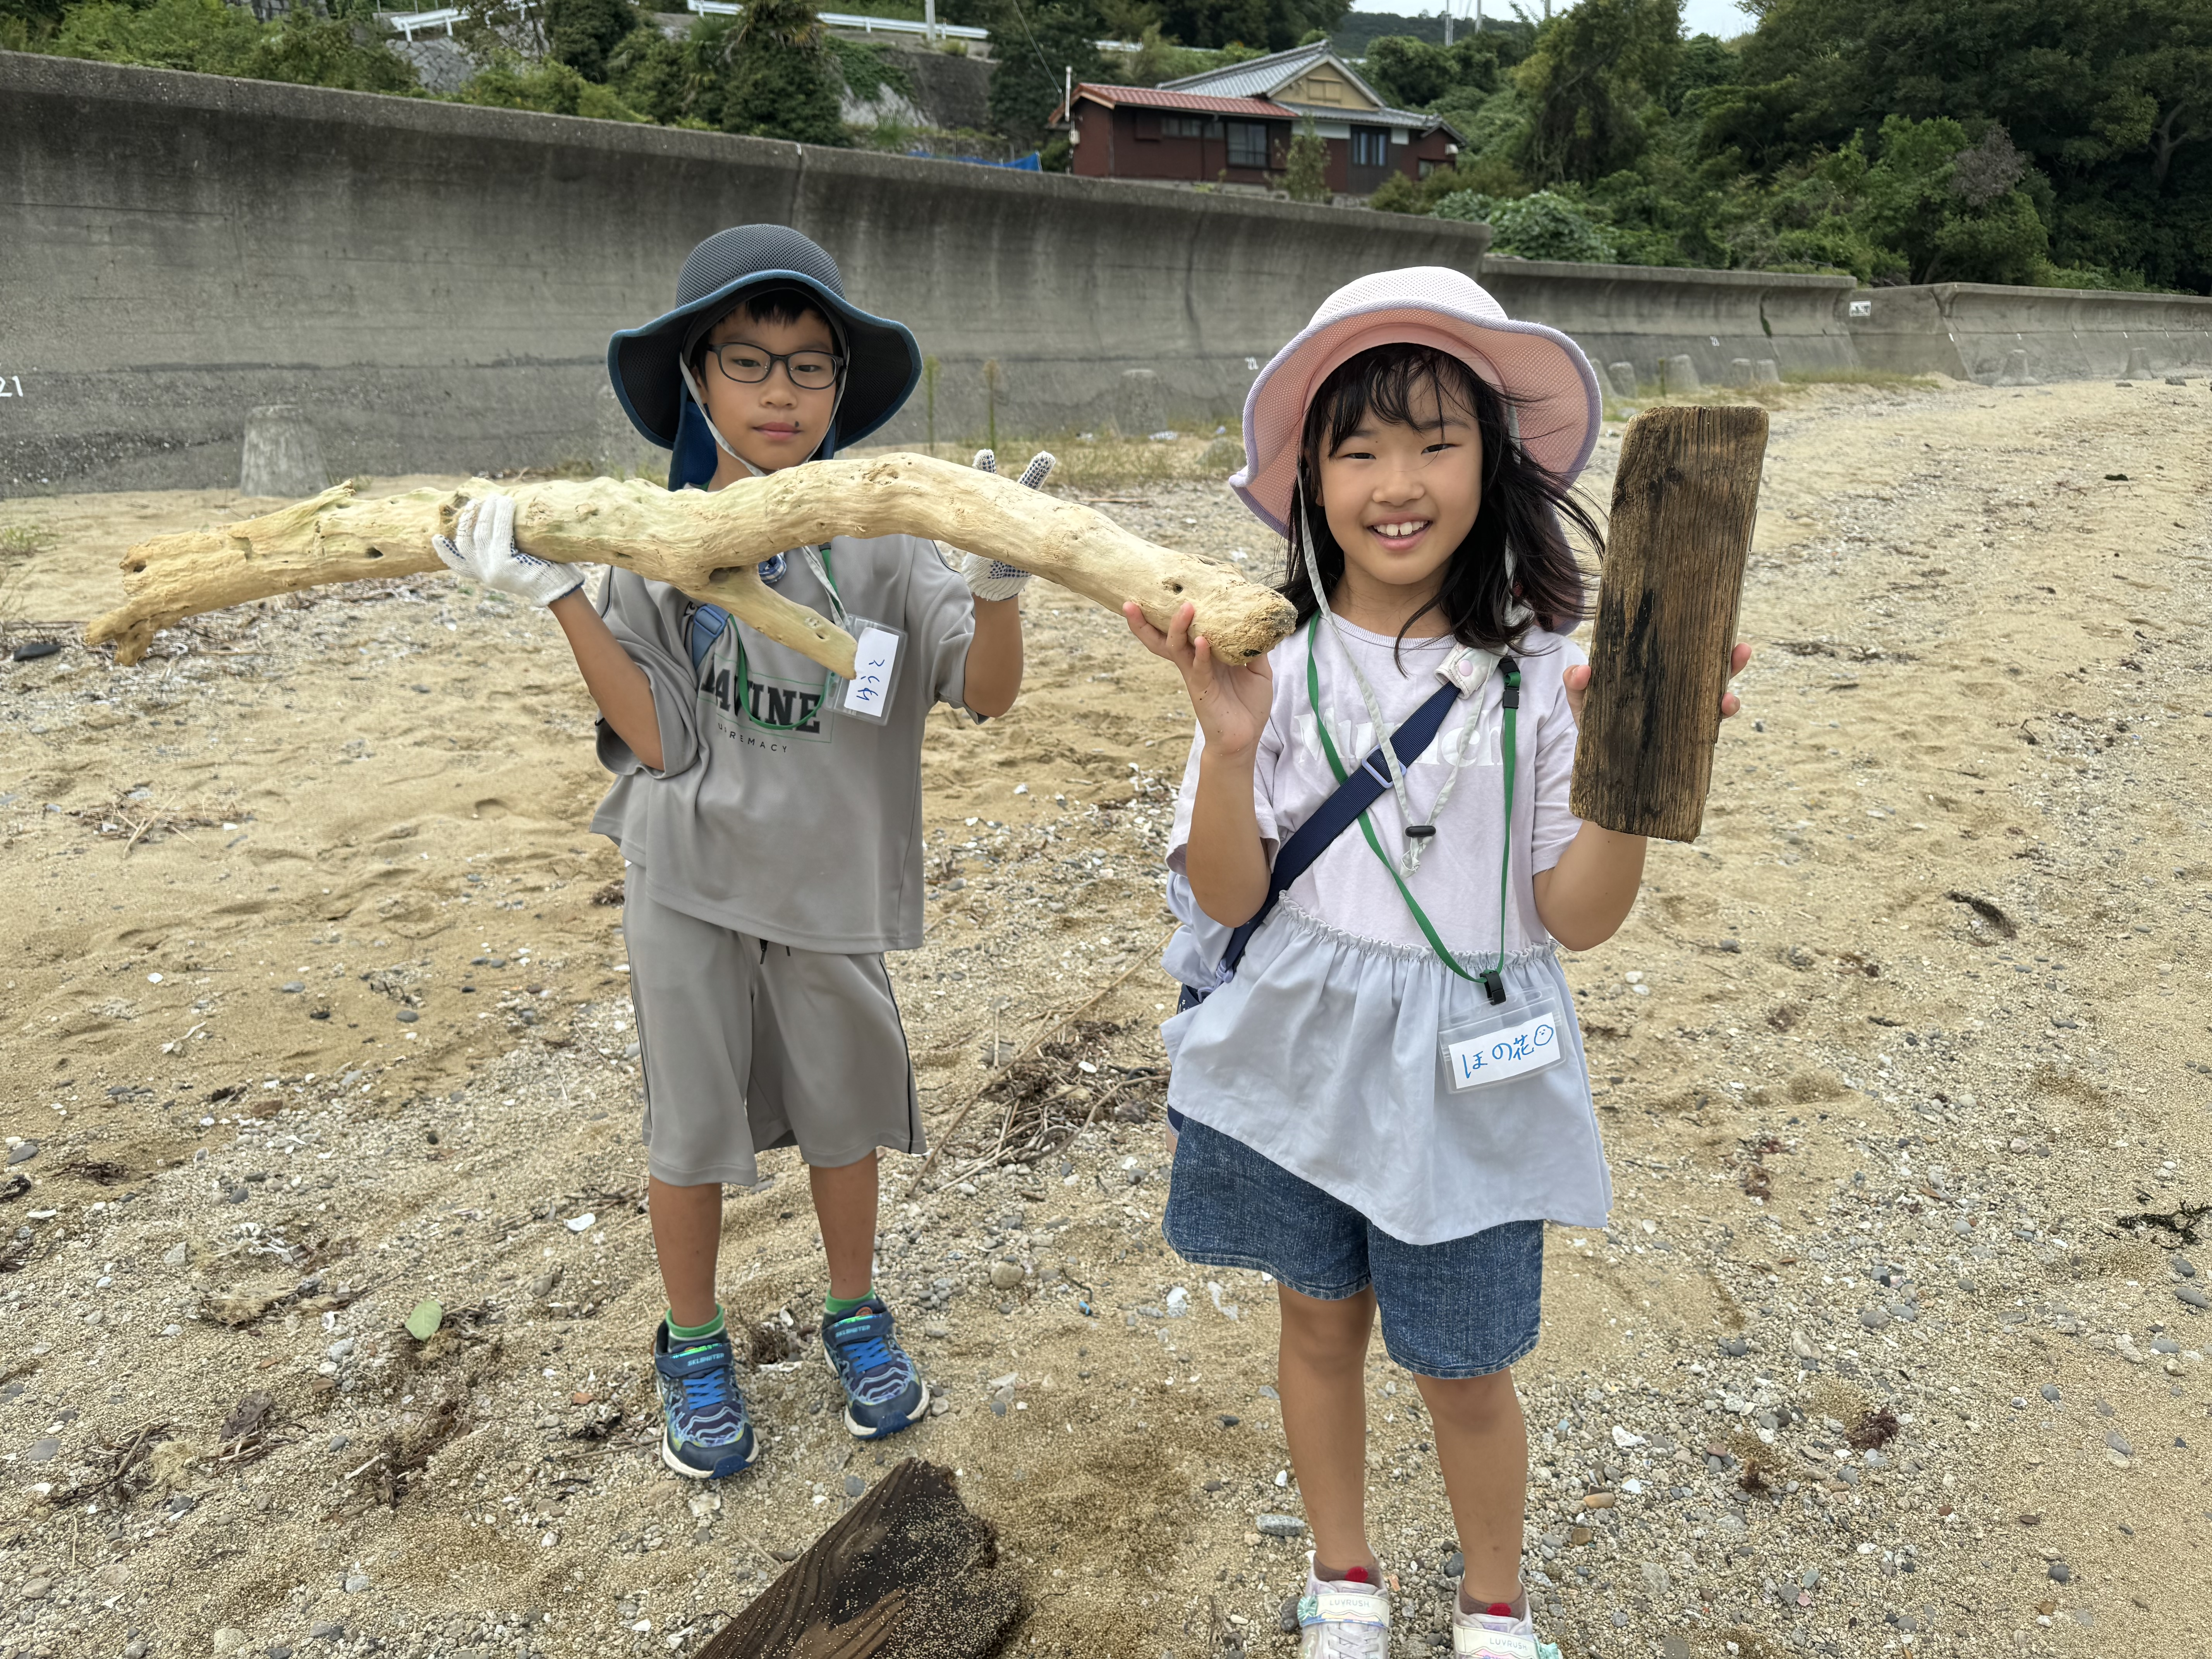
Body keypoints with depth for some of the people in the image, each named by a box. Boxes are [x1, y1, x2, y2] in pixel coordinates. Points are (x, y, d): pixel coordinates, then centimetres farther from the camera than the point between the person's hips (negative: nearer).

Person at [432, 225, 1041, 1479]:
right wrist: (559, 594, -23)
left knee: (842, 1106, 17)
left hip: (830, 882, 1)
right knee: (695, 1121, 12)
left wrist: (1000, 584, -34)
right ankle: (696, 1348, 36)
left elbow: (988, 690, -14)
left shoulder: (880, 536, -8)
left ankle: (856, 1312, 41)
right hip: (692, 880, 0)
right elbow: (658, 737, -14)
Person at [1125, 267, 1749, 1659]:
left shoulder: (1539, 677, -10)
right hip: (1295, 1060, 1)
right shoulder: (1273, 662, -9)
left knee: (1462, 1368, 13)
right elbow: (1225, 894, -10)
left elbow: (1577, 916, -10)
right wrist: (1231, 746, -26)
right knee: (1321, 1322, 20)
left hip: (1463, 1076, -1)